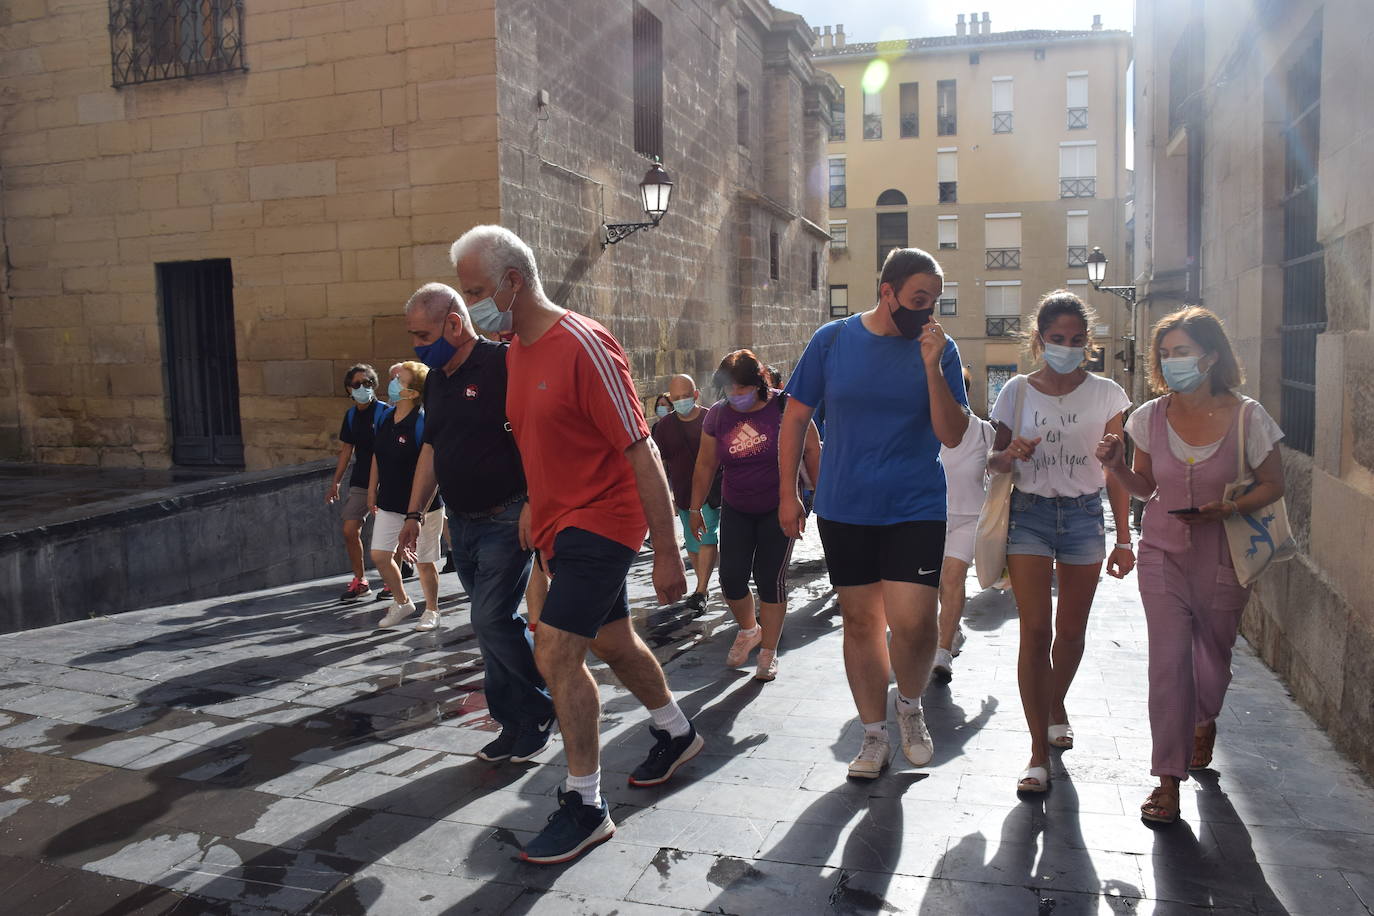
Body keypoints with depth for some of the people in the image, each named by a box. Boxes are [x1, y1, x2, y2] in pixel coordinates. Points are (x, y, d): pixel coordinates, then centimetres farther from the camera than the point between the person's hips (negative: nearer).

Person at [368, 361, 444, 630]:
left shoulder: (423, 422, -18)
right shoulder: (385, 418, 4)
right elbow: (377, 456, 16)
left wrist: (419, 509, -19)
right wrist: (372, 492, 16)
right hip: (389, 504, 7)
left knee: (424, 562, 5)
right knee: (379, 555, 6)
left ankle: (431, 611, 25)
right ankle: (402, 602, 27)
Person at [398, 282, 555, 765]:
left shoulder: (502, 363, -13)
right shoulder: (436, 379, 12)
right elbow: (431, 449, 20)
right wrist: (415, 512, 17)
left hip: (506, 520, -8)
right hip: (462, 523, 8)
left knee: (491, 620, -9)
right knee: (493, 623, 11)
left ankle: (545, 704, 13)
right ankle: (517, 722, 21)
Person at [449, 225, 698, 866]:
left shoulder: (584, 346, -20)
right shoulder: (516, 350, 7)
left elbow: (642, 453, -20)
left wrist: (668, 554, -20)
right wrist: (533, 506, 19)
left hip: (600, 520, -9)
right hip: (560, 521, 9)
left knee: (556, 651, -13)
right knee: (612, 642, 20)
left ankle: (585, 806, 2)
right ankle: (676, 733, 44)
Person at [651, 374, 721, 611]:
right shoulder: (665, 426, 2)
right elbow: (660, 463, 5)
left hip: (710, 491, -4)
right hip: (682, 494, 4)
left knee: (707, 537, -15)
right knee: (692, 543, 12)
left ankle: (701, 592, -15)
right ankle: (703, 586, 28)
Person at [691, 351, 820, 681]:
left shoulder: (783, 406, -14)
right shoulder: (718, 414, -4)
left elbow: (811, 450, -7)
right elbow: (705, 465, 5)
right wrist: (696, 508, 9)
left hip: (778, 508, -3)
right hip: (735, 511, 3)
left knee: (770, 580, -2)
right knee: (731, 577, -3)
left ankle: (768, 652, 14)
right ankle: (748, 630, 28)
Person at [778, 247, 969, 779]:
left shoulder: (940, 350, -1)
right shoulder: (833, 340, -1)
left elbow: (953, 436, -7)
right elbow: (796, 417, 5)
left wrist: (932, 367, -18)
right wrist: (787, 492, 3)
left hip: (915, 510, -1)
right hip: (843, 510, 1)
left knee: (913, 623, -11)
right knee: (860, 621, 10)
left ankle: (910, 705, 22)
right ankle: (874, 736, 26)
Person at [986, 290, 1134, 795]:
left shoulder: (1105, 394, 3)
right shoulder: (1017, 392, 2)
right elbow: (995, 461, 7)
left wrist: (1123, 539, 3)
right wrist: (1010, 455, -17)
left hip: (1084, 516, 1)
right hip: (1029, 513, -1)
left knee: (1071, 631, 11)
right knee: (1035, 631, -7)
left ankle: (1055, 707, 41)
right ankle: (1039, 752, 0)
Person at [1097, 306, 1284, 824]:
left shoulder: (1246, 416, -11)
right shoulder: (1150, 417, -4)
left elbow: (1273, 485, -2)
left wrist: (1228, 508, -20)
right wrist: (1116, 466, -14)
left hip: (1222, 557, -1)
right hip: (1163, 554, 1)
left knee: (1212, 655, 17)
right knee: (1168, 661, -7)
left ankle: (1204, 722, 51)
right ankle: (1169, 779, 1)